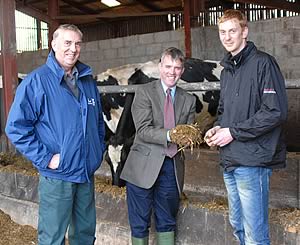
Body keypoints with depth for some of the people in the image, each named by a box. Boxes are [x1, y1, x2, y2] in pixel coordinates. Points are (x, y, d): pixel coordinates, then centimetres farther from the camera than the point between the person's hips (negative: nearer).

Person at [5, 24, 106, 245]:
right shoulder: (36, 81, -11)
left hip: (88, 173, 6)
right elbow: (16, 127, -14)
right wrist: (45, 159, -16)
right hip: (56, 175, -6)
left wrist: (99, 149, 9)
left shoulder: (88, 80, 9)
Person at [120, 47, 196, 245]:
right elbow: (143, 130, -11)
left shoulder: (189, 100, 12)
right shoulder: (145, 92, -1)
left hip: (172, 167, 4)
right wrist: (170, 136, -25)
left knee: (167, 223, 15)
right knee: (139, 224, 6)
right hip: (143, 167, -3)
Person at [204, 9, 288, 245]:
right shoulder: (227, 70, 16)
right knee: (238, 226, 18)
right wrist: (217, 128, 4)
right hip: (230, 161, 8)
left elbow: (276, 111, -17)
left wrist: (233, 132, -15)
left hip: (252, 161, -8)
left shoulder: (262, 63, -9)